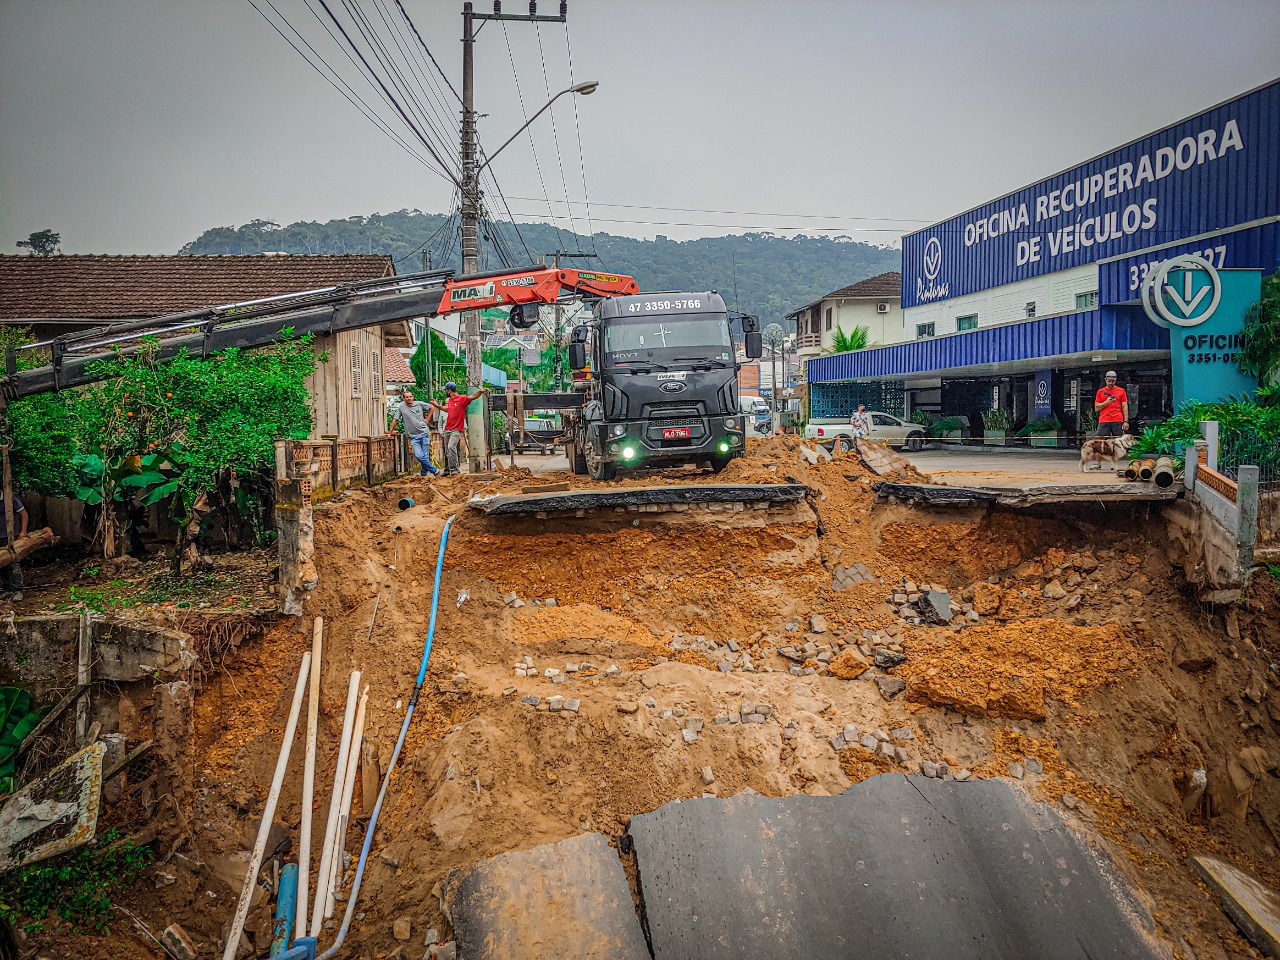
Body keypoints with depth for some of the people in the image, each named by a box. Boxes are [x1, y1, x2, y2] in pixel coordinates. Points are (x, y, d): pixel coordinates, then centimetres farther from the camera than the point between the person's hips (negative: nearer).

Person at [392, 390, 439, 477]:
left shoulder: (419, 404, 2)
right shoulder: (401, 407, 0)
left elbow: (431, 407, 17)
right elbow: (395, 420, 5)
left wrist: (427, 419, 10)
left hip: (424, 433, 1)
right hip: (413, 436, 0)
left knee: (425, 455, -2)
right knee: (419, 456, -13)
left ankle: (424, 473, 15)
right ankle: (434, 471, 0)